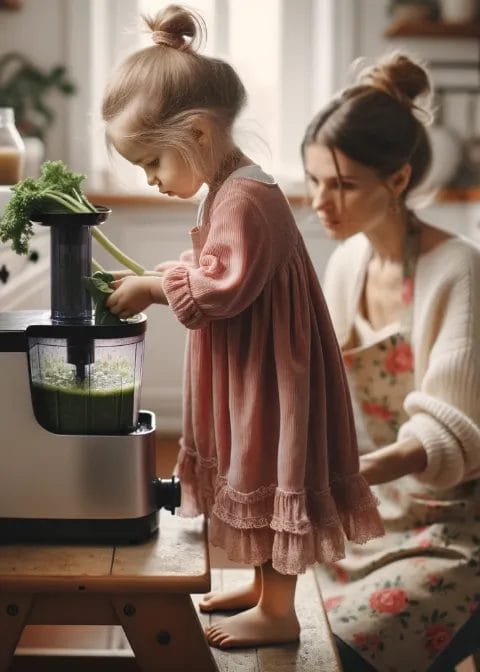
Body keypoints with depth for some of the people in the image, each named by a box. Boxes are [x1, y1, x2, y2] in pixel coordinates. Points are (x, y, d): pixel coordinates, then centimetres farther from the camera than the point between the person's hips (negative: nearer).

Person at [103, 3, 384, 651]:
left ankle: (278, 612, 17)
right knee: (256, 478, 20)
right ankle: (264, 584, 36)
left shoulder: (245, 198, -24)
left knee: (270, 479, 3)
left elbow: (219, 289, -26)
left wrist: (150, 288, -15)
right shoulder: (229, 189, 9)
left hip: (267, 376, -10)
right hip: (243, 373, 10)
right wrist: (151, 281, 3)